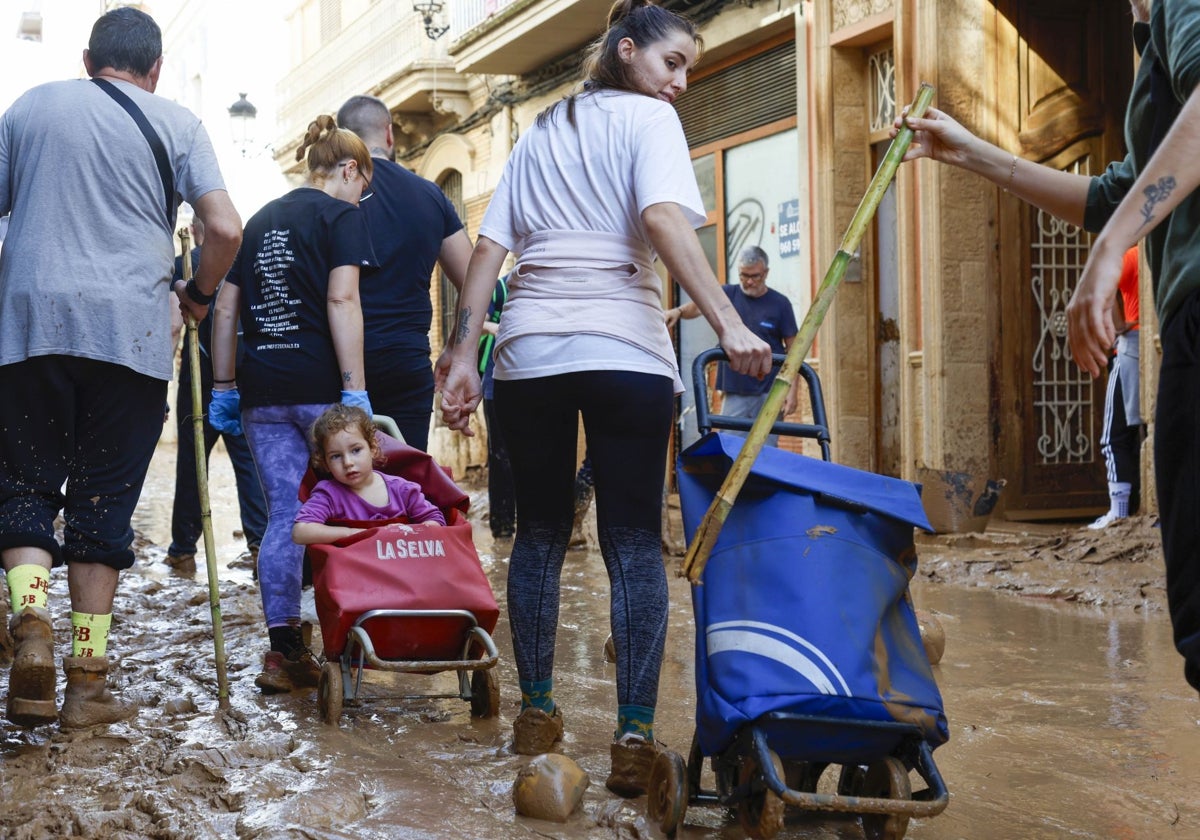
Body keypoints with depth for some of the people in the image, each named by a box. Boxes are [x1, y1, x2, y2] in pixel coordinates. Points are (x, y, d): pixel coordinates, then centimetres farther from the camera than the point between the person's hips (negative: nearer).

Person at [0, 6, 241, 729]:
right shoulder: (176, 124, 8)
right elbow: (226, 228, -3)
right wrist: (200, 293, 15)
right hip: (131, 330, -1)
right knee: (104, 500, 4)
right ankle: (88, 681, 5)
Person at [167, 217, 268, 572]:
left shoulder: (183, 265, -1)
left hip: (200, 381, -2)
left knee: (192, 465, 7)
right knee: (249, 462, 2)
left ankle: (183, 550, 14)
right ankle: (260, 543, -11)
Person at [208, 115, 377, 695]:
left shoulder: (261, 221, 18)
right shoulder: (342, 217, -1)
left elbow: (226, 309, 16)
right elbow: (342, 302, -13)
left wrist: (224, 388, 19)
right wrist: (355, 391, -16)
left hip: (262, 393, 6)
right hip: (318, 386, -5)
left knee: (284, 516, 5)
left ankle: (283, 651, 1)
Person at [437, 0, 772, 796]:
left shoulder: (539, 132, 20)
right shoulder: (647, 118, 3)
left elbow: (490, 247, 12)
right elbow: (663, 218, -16)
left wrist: (462, 355, 9)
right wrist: (729, 322, -25)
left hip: (530, 349, 5)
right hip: (626, 350, -5)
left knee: (540, 533, 12)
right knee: (634, 544, -3)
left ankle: (537, 713, 18)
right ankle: (635, 737, -7)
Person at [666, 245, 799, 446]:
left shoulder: (780, 304, 1)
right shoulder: (728, 294, 6)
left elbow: (793, 350, 2)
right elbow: (698, 305, -11)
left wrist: (792, 390, -6)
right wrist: (679, 311, -34)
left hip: (769, 393, -1)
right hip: (734, 393, 1)